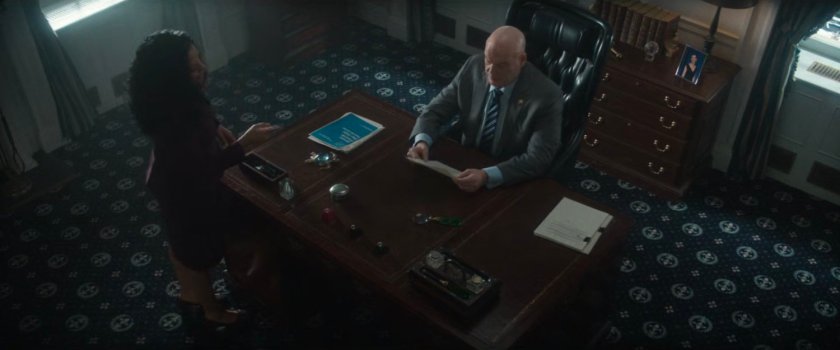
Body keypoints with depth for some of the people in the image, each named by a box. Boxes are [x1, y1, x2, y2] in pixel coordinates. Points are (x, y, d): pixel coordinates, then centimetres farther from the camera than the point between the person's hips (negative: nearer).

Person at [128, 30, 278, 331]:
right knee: (198, 250, 16)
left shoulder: (177, 97, -15)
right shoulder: (172, 121, -41)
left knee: (182, 241, 30)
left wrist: (214, 127, -1)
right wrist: (244, 143, -37)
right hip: (185, 189, -9)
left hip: (175, 179, 9)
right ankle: (212, 310, 43)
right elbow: (204, 169, -34)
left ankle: (189, 294, 56)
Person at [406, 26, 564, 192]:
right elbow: (436, 110, -2)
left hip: (510, 185, -4)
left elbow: (538, 159, -24)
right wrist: (421, 141, -23)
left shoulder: (547, 96, -21)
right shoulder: (473, 67, -9)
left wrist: (487, 176, -37)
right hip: (466, 164, 4)